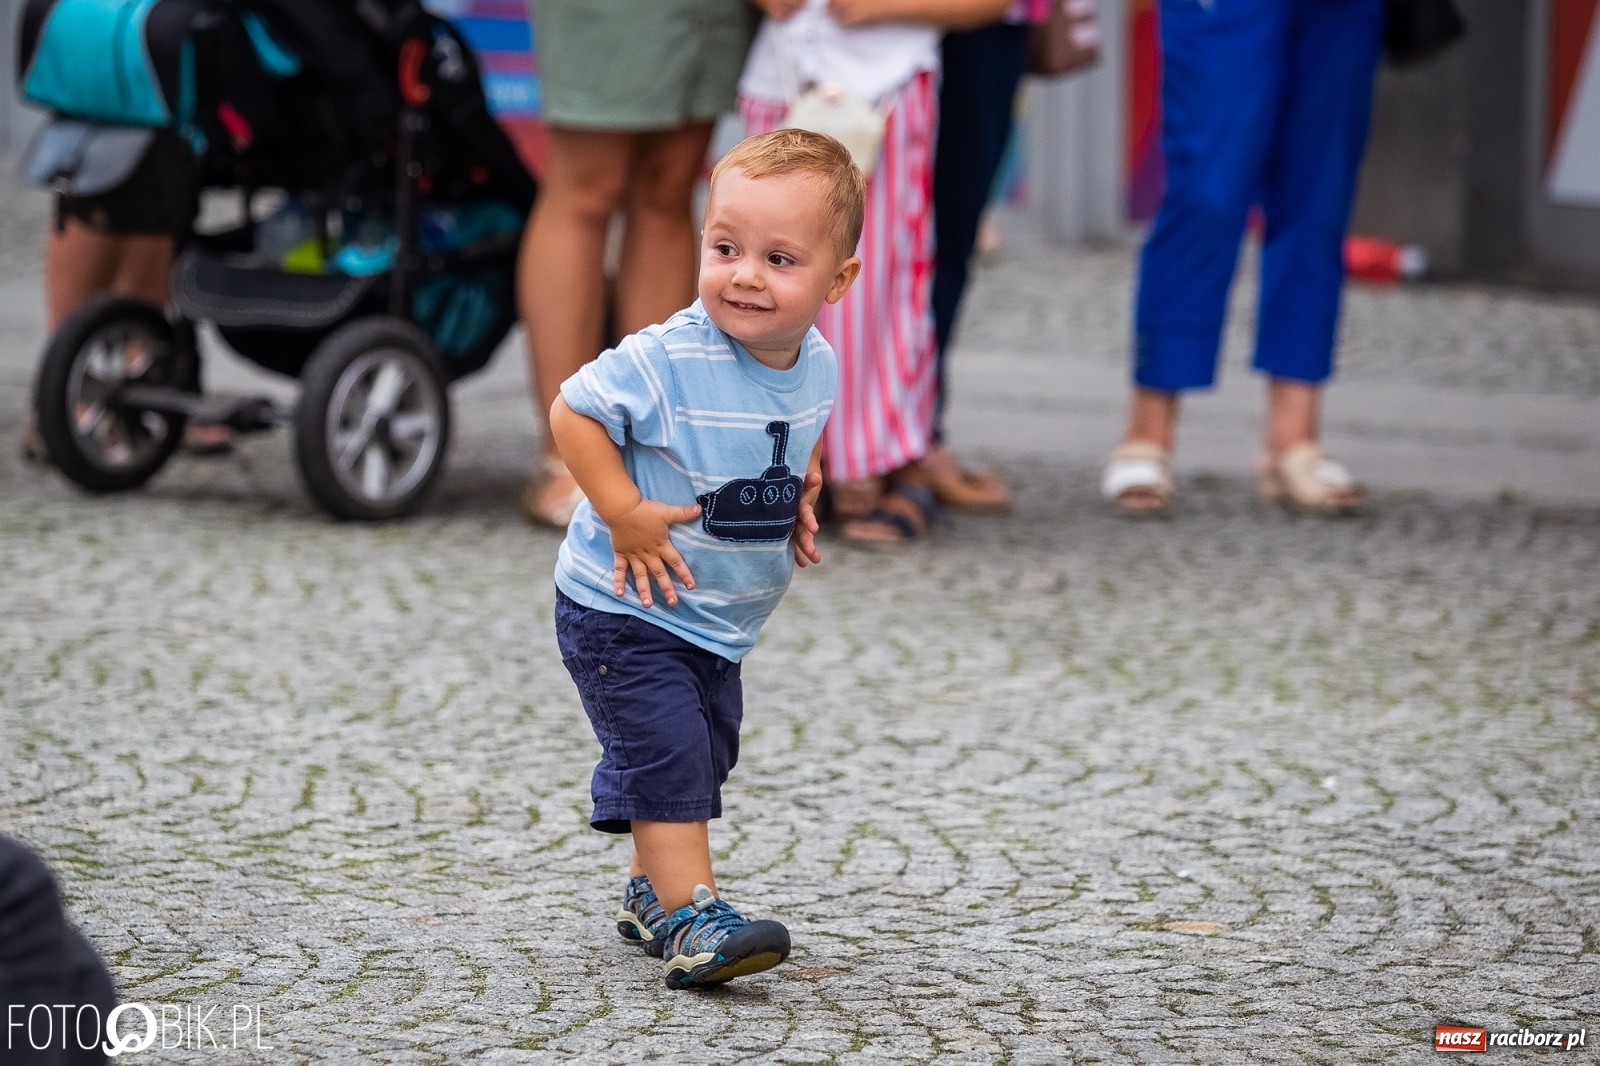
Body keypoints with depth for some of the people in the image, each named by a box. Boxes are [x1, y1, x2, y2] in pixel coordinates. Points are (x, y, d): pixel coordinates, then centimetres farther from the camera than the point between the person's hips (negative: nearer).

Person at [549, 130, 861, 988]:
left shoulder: (817, 364, -6)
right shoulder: (668, 361, -29)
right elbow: (574, 412, -22)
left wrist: (802, 493, -1)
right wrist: (624, 514, -27)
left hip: (722, 622, 8)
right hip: (624, 611, -8)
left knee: (706, 752, 20)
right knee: (665, 748, -15)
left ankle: (649, 893, 38)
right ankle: (690, 916, -11)